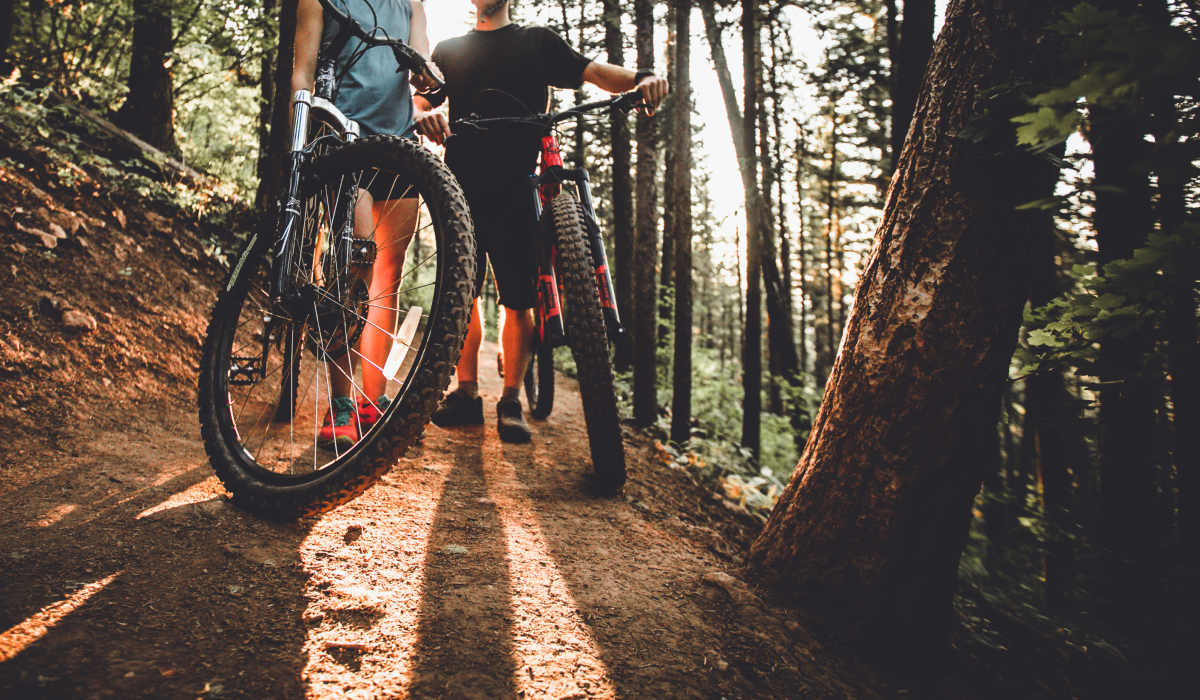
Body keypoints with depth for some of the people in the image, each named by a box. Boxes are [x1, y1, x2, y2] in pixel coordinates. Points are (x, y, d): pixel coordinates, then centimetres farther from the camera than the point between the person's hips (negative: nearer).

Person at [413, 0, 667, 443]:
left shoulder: (537, 42, 18)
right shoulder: (450, 50, 23)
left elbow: (591, 72, 5)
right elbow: (422, 99, 11)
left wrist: (640, 79, -16)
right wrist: (424, 115, -15)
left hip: (517, 187, -2)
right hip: (463, 184, 2)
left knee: (518, 299, -6)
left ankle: (511, 401, 1)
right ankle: (466, 393, 8)